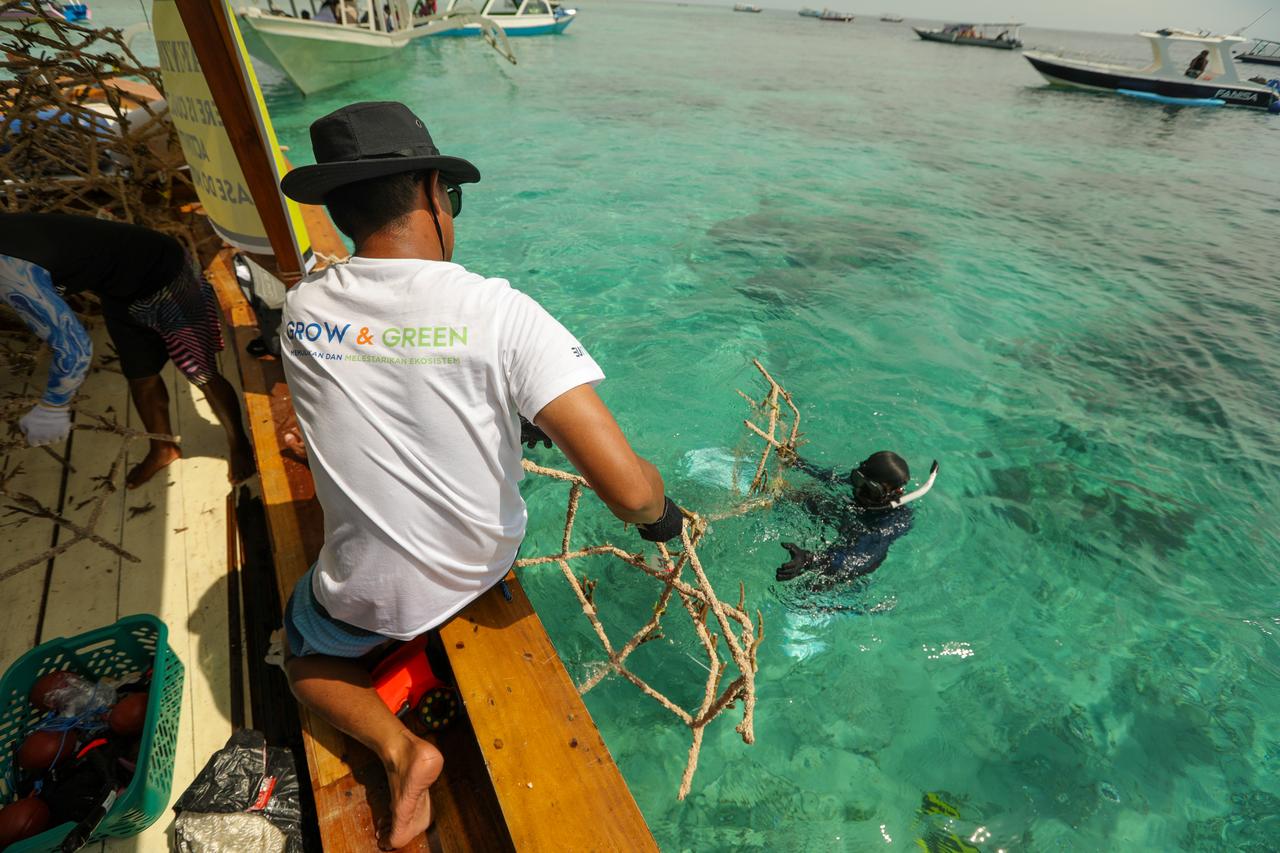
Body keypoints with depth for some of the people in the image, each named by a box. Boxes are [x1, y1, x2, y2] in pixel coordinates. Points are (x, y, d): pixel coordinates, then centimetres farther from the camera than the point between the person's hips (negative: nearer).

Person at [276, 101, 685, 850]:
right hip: (480, 574, 1)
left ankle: (398, 748, 7)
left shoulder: (302, 311, -11)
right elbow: (627, 488, -31)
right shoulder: (500, 311, -25)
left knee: (308, 661, 34)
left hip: (366, 600, 0)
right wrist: (662, 513, -8)